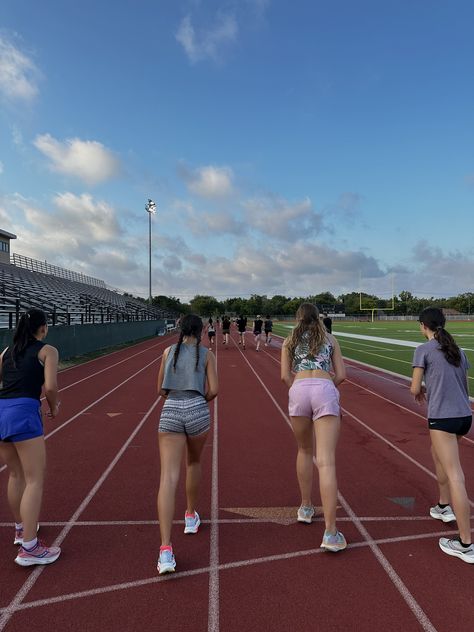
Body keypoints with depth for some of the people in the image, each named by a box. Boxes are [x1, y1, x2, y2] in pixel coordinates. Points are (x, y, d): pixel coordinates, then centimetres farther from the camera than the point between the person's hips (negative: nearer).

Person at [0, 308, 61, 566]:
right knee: (35, 480, 0)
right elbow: (50, 386, -9)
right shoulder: (47, 350, 2)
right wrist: (54, 408, 9)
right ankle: (28, 548, 1)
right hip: (23, 413, -7)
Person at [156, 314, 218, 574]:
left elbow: (161, 390, 16)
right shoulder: (207, 354, 7)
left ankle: (166, 548, -15)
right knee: (194, 462, 27)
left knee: (168, 477, -6)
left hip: (170, 411, 0)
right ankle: (191, 517, 42)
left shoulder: (169, 352, 13)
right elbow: (213, 391, 2)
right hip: (197, 409, 0)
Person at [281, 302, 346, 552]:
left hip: (299, 391, 1)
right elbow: (341, 375, 16)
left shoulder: (290, 341, 20)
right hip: (326, 392, -1)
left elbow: (285, 375, 10)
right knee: (326, 462, -6)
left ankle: (306, 507, 36)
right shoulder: (330, 339, 21)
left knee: (304, 451, 24)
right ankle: (330, 533, -9)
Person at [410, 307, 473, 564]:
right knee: (437, 454, 30)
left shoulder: (423, 350, -5)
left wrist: (420, 392, 16)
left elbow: (415, 389, -5)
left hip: (442, 417, -7)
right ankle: (445, 506, 41)